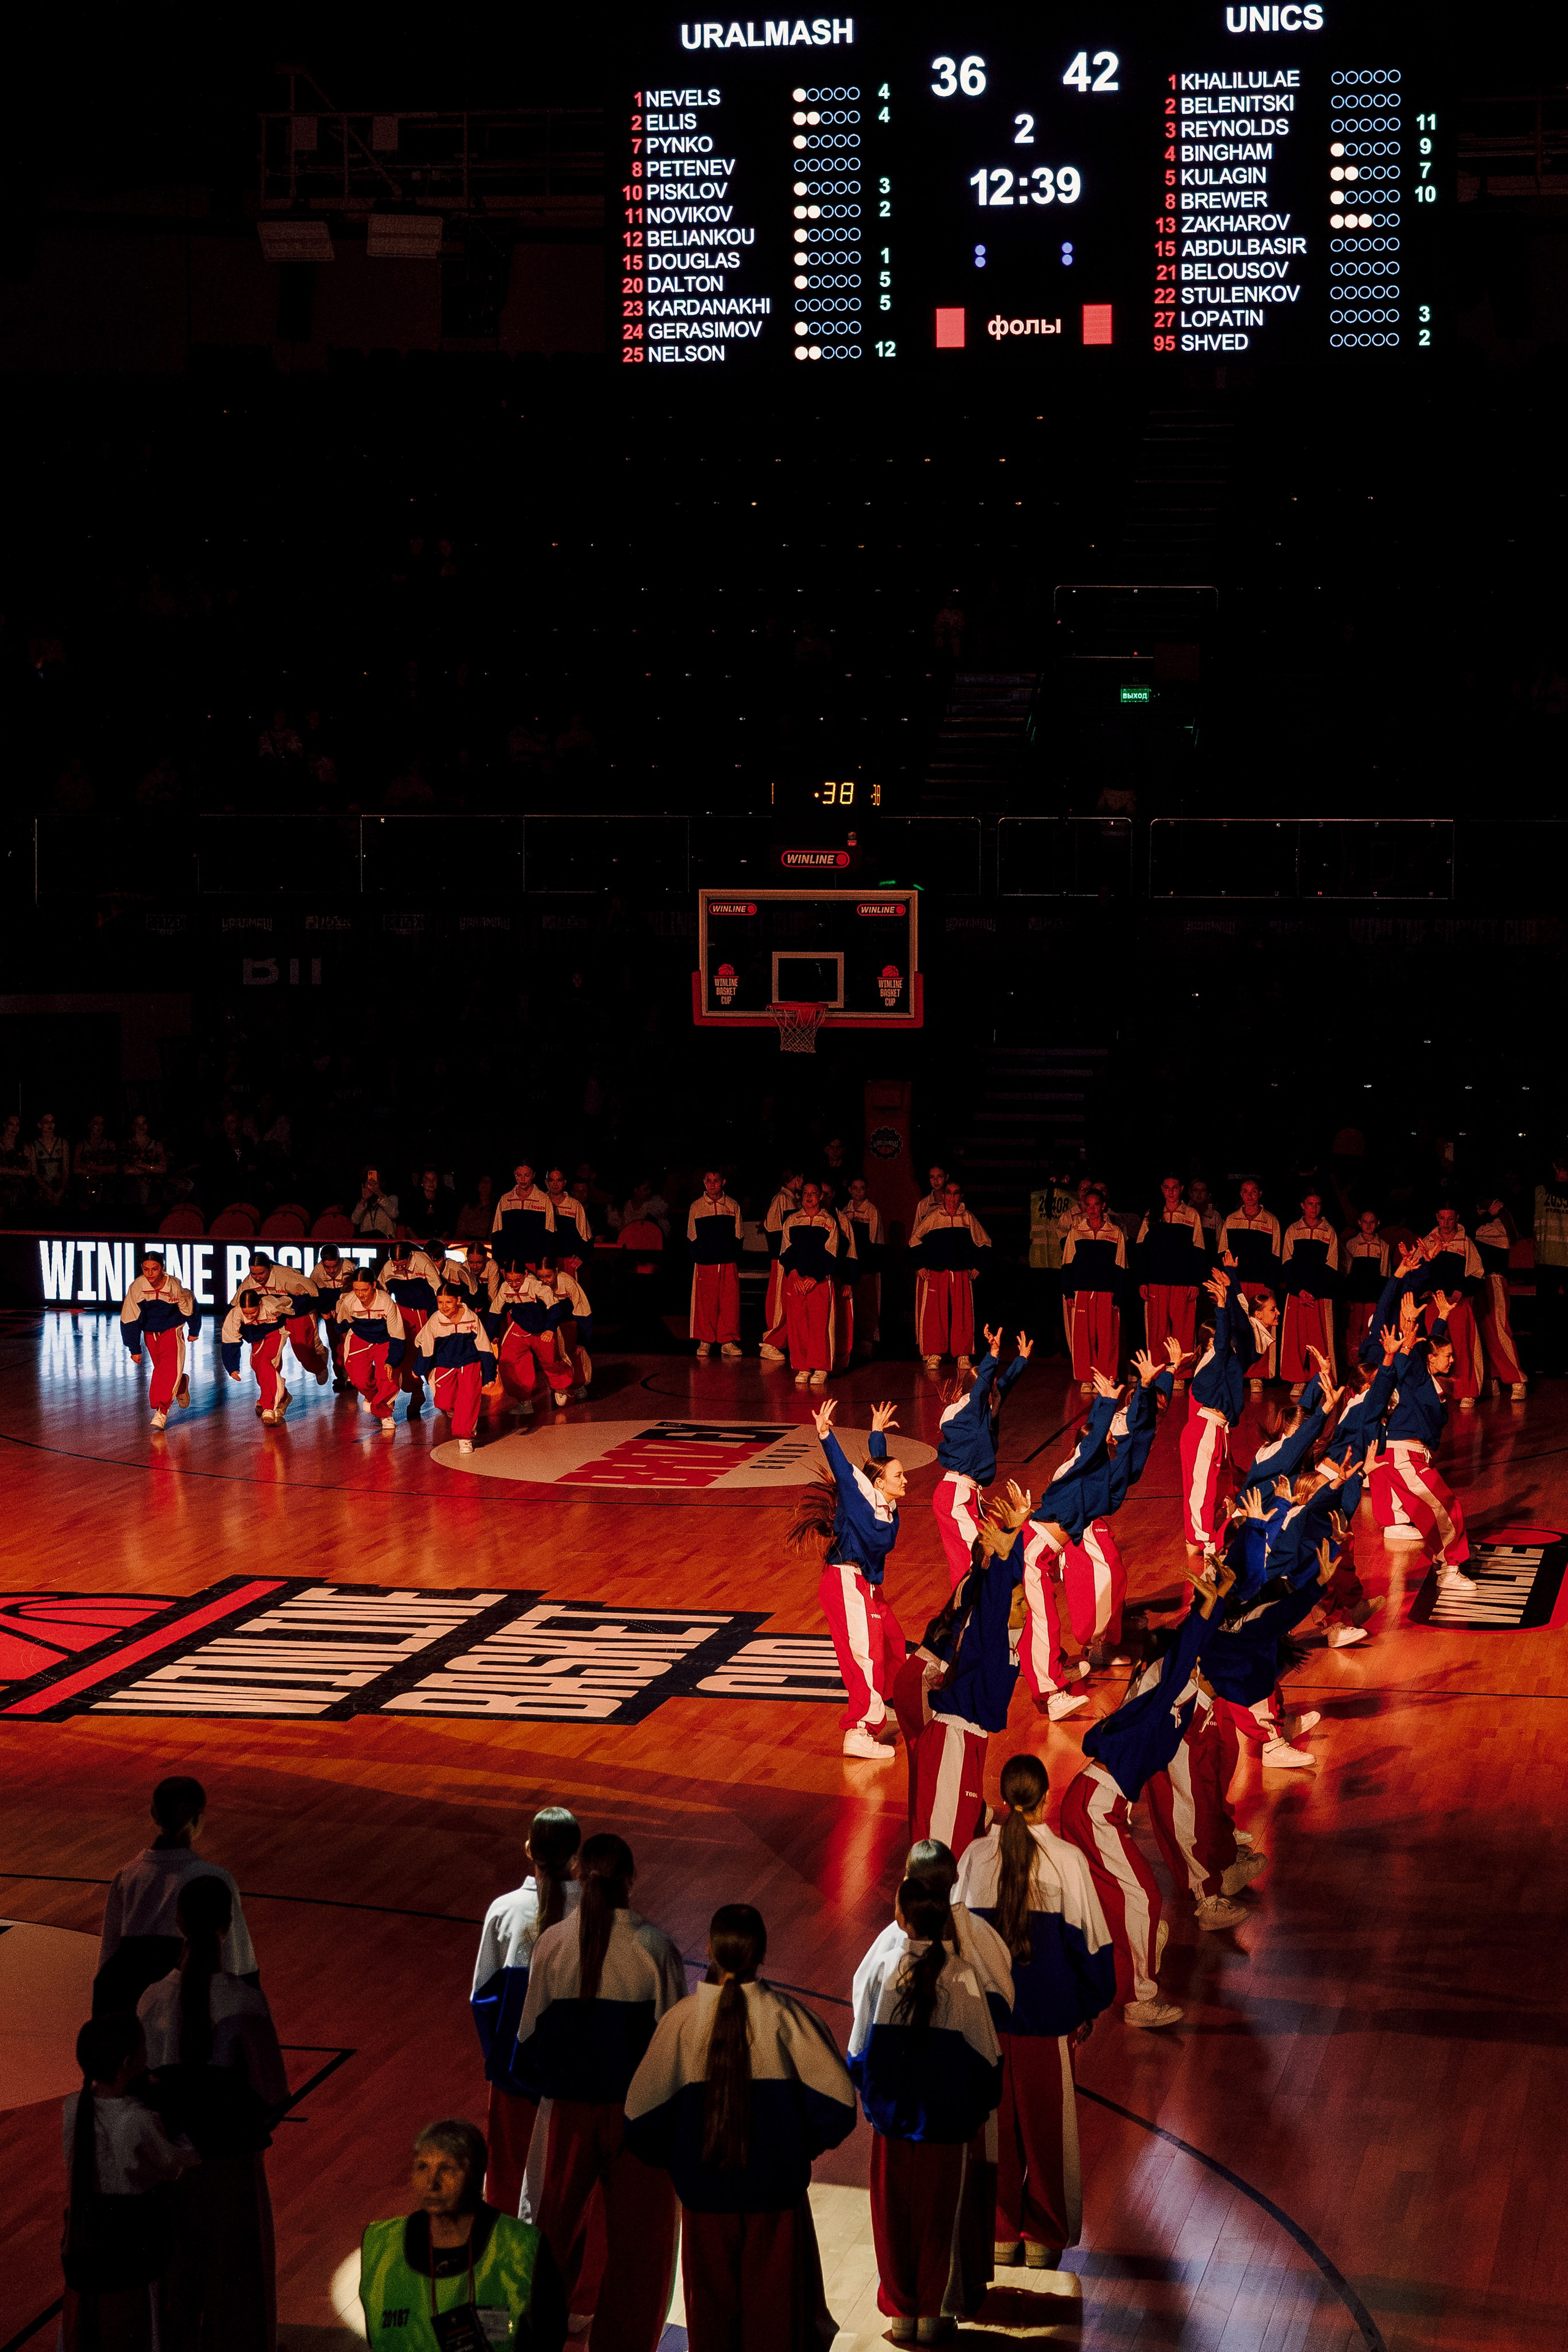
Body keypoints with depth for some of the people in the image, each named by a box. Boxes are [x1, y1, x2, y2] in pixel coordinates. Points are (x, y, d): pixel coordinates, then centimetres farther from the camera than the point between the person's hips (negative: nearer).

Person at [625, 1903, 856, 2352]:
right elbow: (838, 2103, -12)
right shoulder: (785, 2017, -12)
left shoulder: (681, 2020, -10)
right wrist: (803, 2145, 6)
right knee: (777, 2315, 13)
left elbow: (642, 2118, -7)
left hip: (705, 2195, 1)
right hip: (776, 2196, -1)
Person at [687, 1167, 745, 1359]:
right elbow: (691, 1239, 9)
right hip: (704, 1263, 0)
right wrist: (697, 1258, -2)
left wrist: (737, 1261, 1)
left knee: (730, 1301, -3)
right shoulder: (696, 1207, 6)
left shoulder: (733, 1206, 8)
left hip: (729, 1263, 0)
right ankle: (705, 1341, 10)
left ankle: (728, 1341, 3)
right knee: (705, 1302, 0)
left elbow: (737, 1237, 10)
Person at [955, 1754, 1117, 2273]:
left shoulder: (976, 1856, -8)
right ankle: (1044, 2239, 22)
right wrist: (1090, 2007, 5)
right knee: (1046, 2124, 12)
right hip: (1048, 2016, -2)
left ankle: (999, 2234, 24)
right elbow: (1088, 1938, -9)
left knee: (995, 2121, 15)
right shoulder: (1066, 1860, -15)